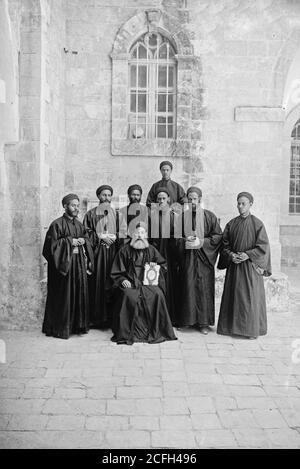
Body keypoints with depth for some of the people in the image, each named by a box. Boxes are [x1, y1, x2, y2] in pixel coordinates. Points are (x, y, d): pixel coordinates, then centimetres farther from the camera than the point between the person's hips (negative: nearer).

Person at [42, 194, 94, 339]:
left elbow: (87, 240, 20)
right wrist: (69, 241, -15)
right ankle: (59, 328, 9)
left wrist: (83, 241, -2)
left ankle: (78, 325, 18)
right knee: (63, 296, -2)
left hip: (79, 263, 6)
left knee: (79, 293, 8)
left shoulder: (79, 224, 13)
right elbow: (51, 244, -12)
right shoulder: (57, 224, -7)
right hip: (63, 263, -6)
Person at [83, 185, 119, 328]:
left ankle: (111, 316, 5)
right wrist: (100, 236, -9)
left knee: (111, 284, -2)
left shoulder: (115, 213, 14)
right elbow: (86, 232, 1)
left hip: (112, 251, 2)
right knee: (97, 283, -4)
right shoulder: (91, 214, 7)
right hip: (97, 251, -2)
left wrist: (114, 237, -5)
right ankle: (97, 318, 1)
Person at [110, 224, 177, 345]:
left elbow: (163, 265, 20)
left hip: (148, 282, 2)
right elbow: (116, 272, 7)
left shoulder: (151, 250, 14)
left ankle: (156, 331, -14)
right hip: (130, 283, -2)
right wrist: (122, 280, -11)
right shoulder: (125, 250, 7)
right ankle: (126, 333, -19)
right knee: (129, 296, -33)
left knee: (158, 295, -28)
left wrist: (156, 267, -1)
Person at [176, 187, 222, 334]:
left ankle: (203, 322, 5)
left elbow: (218, 236, 0)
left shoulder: (209, 216, 2)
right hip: (186, 257, 2)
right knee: (187, 288, 0)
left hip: (203, 257, -1)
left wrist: (202, 241, -12)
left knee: (203, 288, -2)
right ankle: (186, 319, 10)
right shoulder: (182, 216, 7)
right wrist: (185, 240, -10)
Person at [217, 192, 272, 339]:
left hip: (250, 265, -3)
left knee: (250, 297, -1)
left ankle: (252, 329, 10)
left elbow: (263, 246, -6)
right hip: (234, 265, 4)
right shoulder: (231, 224, 7)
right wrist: (230, 255, -9)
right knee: (233, 295, 6)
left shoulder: (257, 224, -4)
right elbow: (225, 244, 8)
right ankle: (232, 326, 18)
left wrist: (248, 255, -16)